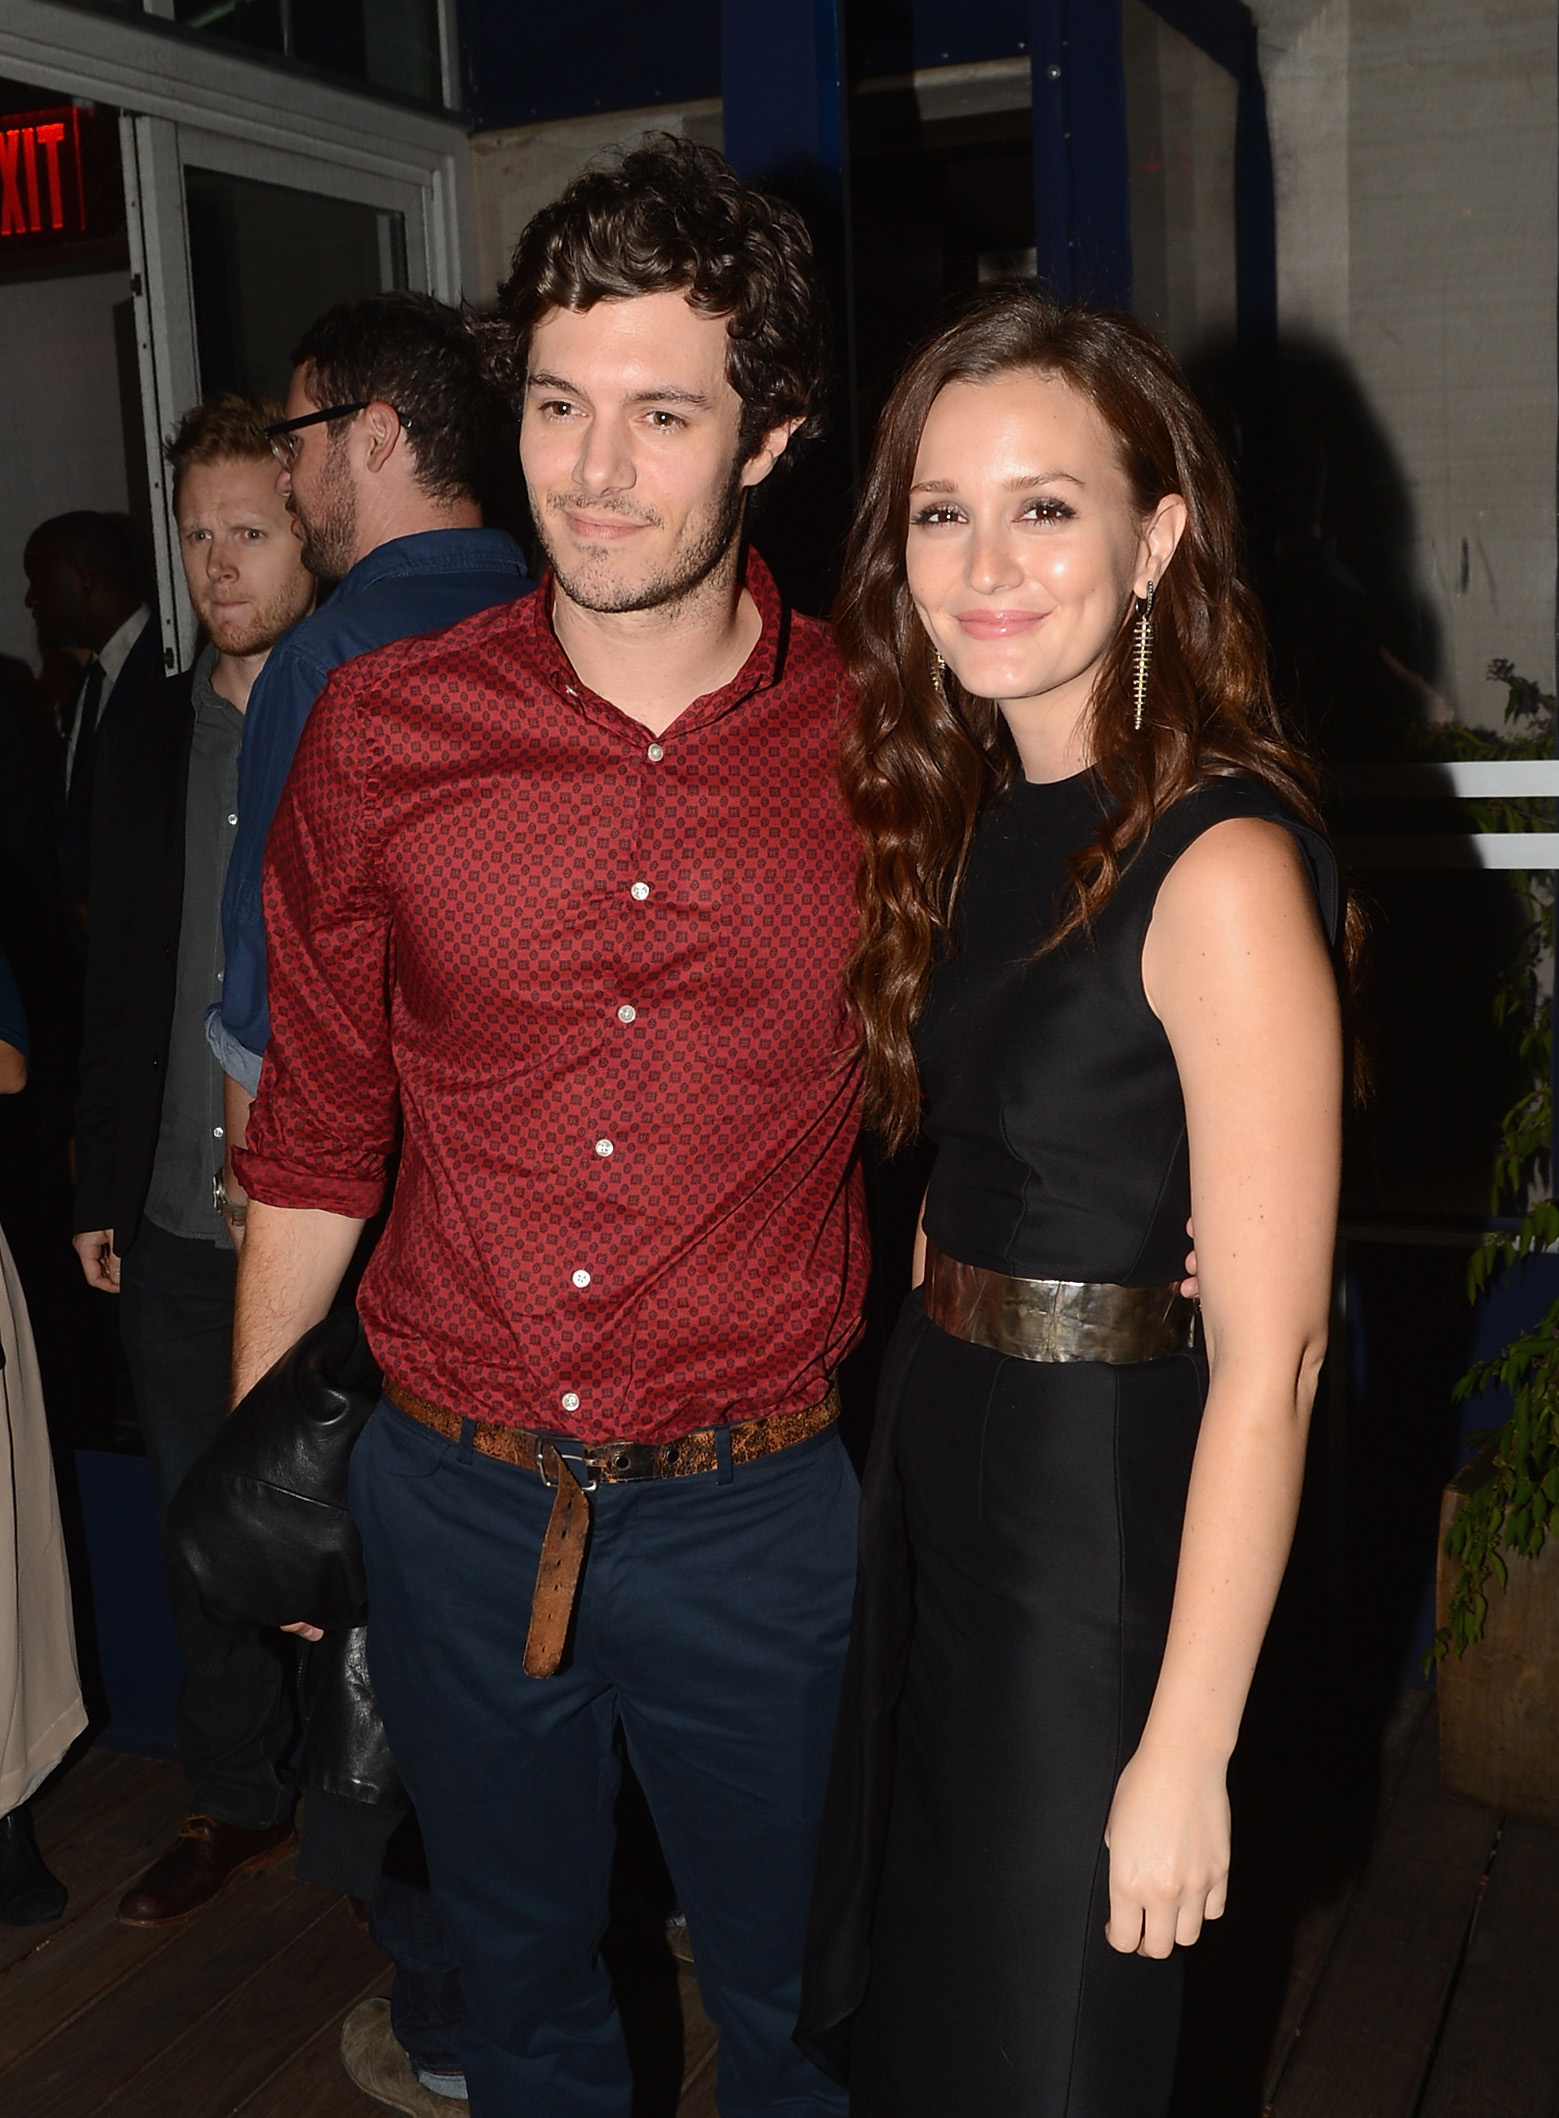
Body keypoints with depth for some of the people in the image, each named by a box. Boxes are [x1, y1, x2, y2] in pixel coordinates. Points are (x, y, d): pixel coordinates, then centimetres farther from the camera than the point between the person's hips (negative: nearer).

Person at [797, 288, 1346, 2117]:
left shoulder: (1220, 864, -22)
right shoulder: (977, 812, 4)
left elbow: (1269, 1355, -23)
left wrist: (1185, 1750, -20)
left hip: (1110, 1517, -8)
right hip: (937, 1464, 8)